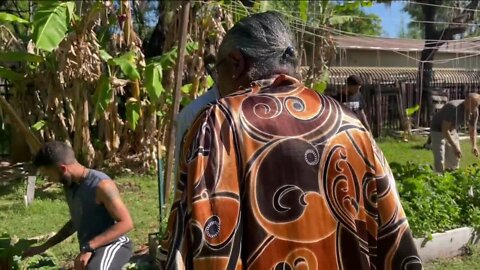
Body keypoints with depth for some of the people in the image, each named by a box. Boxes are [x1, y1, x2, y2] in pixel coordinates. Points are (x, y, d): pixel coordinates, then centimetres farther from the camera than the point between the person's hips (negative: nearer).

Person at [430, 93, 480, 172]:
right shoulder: (453, 108, -35)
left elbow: (472, 130, 1)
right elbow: (444, 129, -34)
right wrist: (454, 146, -37)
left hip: (452, 130, 7)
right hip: (438, 129, -7)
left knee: (455, 158, 7)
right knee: (440, 160, -15)